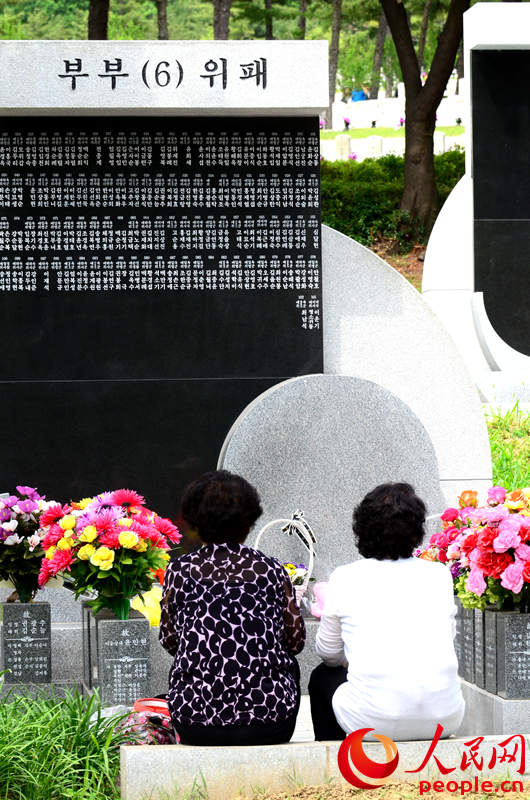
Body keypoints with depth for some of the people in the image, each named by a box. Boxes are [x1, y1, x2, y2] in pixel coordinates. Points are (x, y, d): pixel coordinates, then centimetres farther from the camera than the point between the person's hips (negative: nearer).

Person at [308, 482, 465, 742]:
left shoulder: (344, 579, 0)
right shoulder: (439, 575, 7)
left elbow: (328, 653, 13)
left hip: (374, 721, -3)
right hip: (444, 719, 3)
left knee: (322, 678, 28)